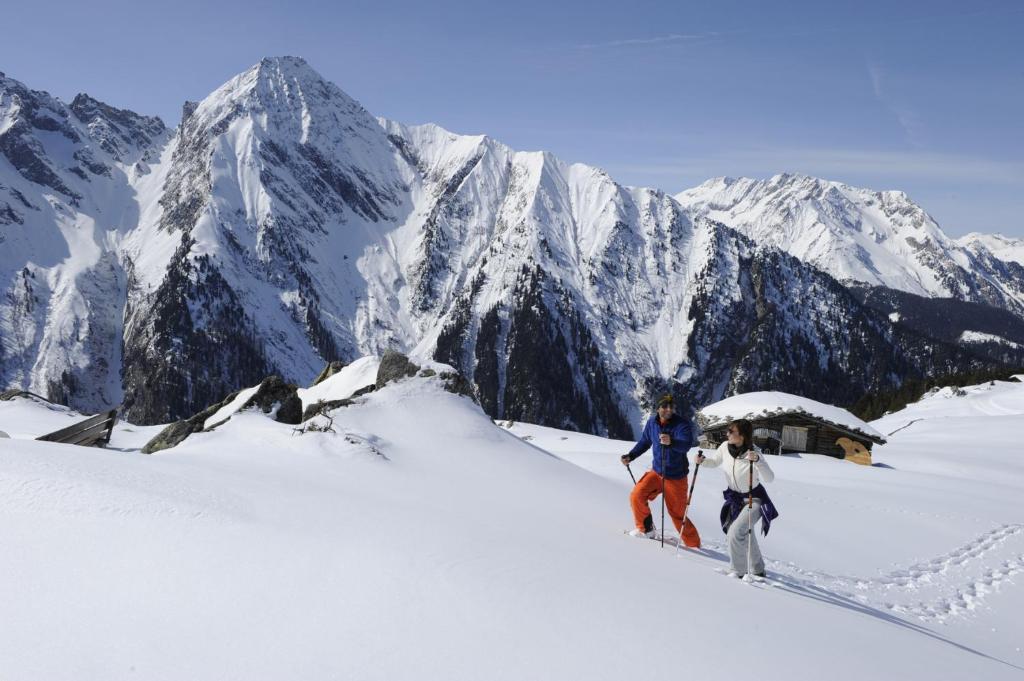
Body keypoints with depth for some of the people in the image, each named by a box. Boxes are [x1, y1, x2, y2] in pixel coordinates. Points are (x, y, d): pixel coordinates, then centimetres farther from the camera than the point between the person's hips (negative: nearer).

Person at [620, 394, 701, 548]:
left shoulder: (682, 424, -19)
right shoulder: (652, 422, -3)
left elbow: (686, 445, -37)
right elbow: (645, 442, 14)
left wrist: (671, 442, -58)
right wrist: (630, 456, 3)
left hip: (676, 477, -4)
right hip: (656, 472, 4)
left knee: (677, 514, 1)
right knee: (636, 496, -13)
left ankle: (694, 544, 23)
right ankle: (646, 529, 11)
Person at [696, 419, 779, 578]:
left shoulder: (753, 452, -27)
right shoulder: (725, 447, -13)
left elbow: (769, 478, -35)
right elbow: (714, 462, 7)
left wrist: (757, 461, -49)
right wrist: (703, 461, -14)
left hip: (754, 499, -6)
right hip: (735, 498, 6)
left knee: (735, 532, -21)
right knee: (745, 535, 21)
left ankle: (738, 571, -3)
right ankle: (757, 570, 44)